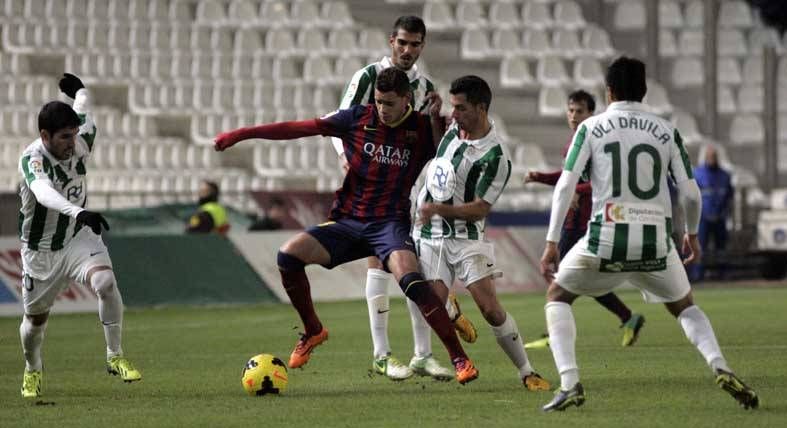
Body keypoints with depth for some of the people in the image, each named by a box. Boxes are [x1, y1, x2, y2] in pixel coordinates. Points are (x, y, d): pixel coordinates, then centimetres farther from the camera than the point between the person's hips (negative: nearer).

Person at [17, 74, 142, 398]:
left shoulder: (79, 144, -12)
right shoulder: (32, 159, -28)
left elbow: (84, 109, 12)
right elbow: (44, 192, -51)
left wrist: (79, 91, 35)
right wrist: (77, 211, -67)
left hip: (78, 237, 3)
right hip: (41, 248, -3)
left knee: (106, 282, -27)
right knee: (35, 317, 12)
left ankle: (115, 357, -13)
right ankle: (33, 370, 43)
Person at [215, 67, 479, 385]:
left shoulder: (422, 129, -2)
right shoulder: (357, 118, 0)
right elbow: (300, 128, 1)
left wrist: (436, 119, -12)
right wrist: (242, 133, -1)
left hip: (390, 224, -3)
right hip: (347, 221, 3)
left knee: (410, 281, -29)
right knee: (289, 254, -15)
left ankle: (459, 357, -21)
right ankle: (313, 331, 7)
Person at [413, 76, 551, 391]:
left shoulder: (495, 157, -18)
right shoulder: (454, 127, 2)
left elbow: (479, 209, -18)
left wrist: (439, 209, -29)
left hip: (466, 237, -5)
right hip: (429, 234, 5)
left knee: (490, 309, -11)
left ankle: (527, 373, 0)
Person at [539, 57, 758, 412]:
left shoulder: (591, 128, 5)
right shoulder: (666, 132, 9)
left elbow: (565, 185, -3)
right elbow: (691, 194, 7)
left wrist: (551, 242, 0)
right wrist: (692, 234, 25)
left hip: (607, 237, -2)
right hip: (656, 239, 2)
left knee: (557, 296, 20)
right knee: (684, 306, 25)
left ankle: (569, 383, 1)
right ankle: (720, 368, -2)